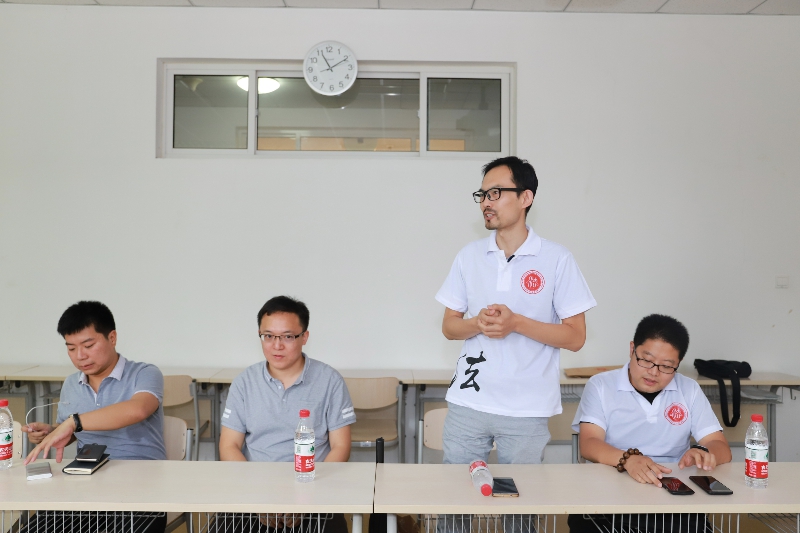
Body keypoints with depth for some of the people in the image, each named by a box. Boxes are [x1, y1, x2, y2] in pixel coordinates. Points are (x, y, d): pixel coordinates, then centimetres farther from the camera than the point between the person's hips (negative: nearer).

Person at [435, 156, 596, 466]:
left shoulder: (556, 260, -4)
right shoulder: (469, 256, 5)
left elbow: (576, 337, -4)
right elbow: (449, 326, 9)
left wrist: (516, 322, -18)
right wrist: (479, 323, -12)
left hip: (527, 410, -2)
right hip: (467, 403, 2)